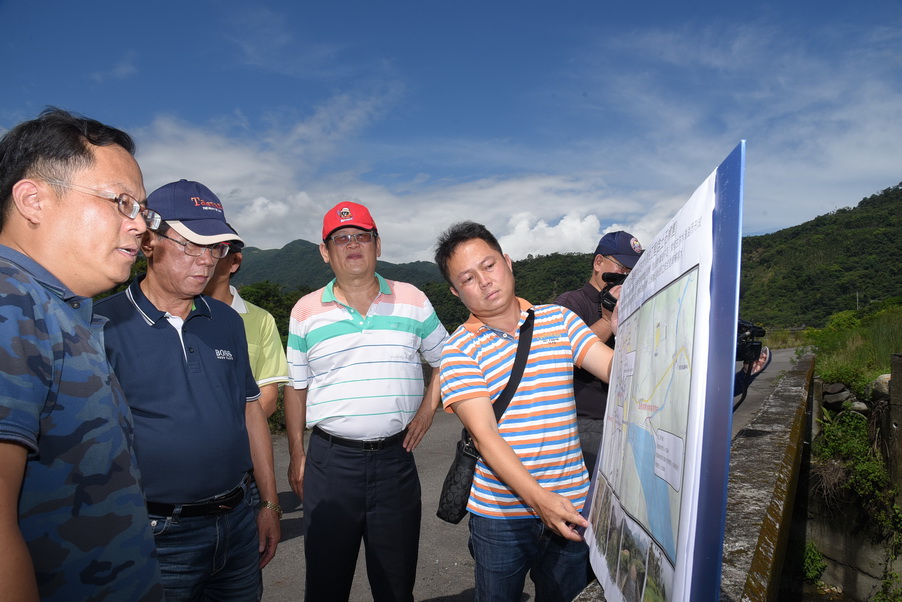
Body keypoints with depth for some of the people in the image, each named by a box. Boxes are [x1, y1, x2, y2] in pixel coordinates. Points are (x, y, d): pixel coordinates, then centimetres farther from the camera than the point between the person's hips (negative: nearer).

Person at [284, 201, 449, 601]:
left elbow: (444, 359, 13)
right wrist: (296, 455, 7)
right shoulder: (305, 312, 2)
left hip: (395, 459, 0)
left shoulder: (412, 301, 2)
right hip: (329, 460, 0)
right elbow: (296, 387, 8)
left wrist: (427, 409, 0)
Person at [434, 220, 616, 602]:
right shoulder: (459, 351, -8)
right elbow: (485, 435, -17)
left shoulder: (559, 320, 3)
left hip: (571, 507, 3)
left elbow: (616, 368, -3)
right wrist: (538, 497, -28)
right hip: (500, 514, -2)